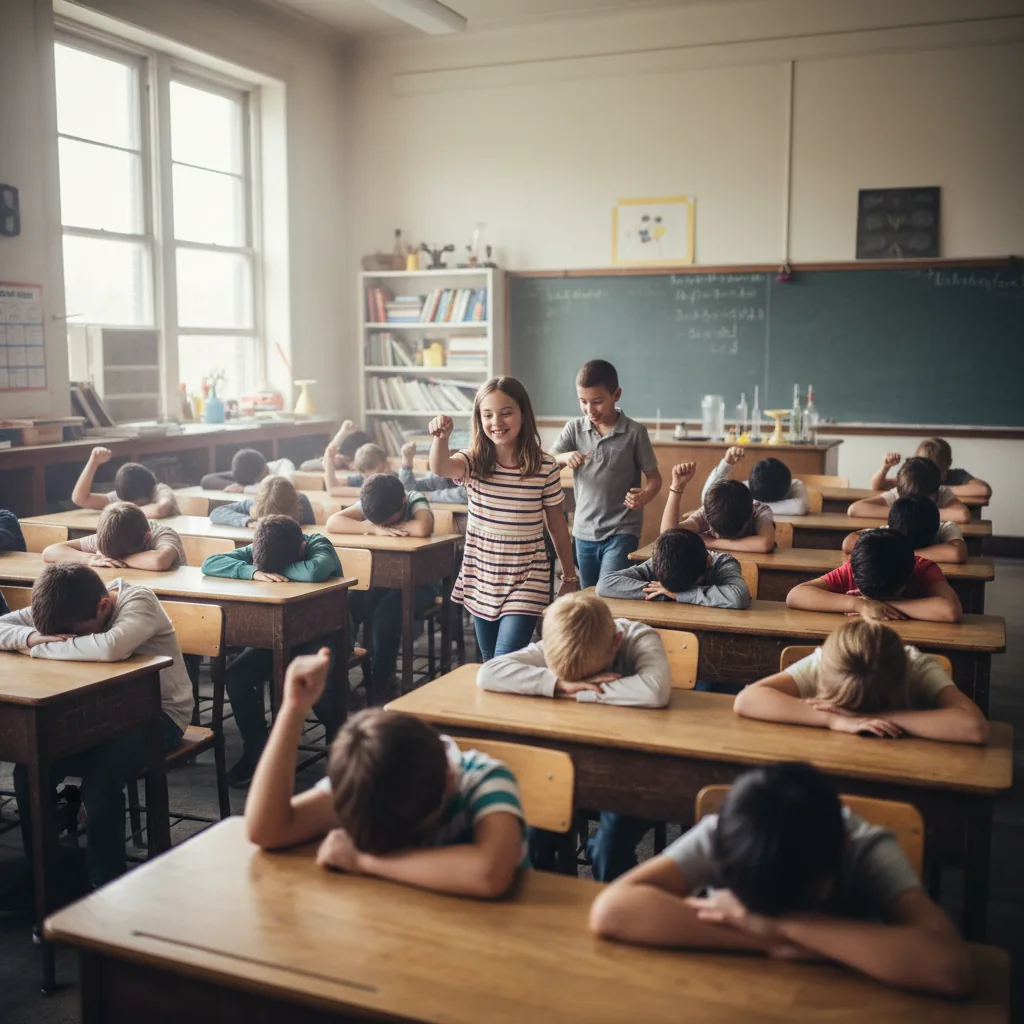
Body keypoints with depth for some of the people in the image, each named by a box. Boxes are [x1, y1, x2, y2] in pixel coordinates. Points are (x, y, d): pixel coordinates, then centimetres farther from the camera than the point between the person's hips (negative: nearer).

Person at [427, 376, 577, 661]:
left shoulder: (545, 467, -7)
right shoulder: (474, 461, -6)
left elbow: (556, 524, 2)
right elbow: (440, 468, -28)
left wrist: (569, 577, 9)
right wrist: (441, 437, -50)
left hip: (526, 581, -3)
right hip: (480, 579, 3)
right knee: (489, 666, 15)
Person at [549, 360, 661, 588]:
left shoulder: (635, 432, -8)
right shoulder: (574, 428, 1)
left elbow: (654, 477, -1)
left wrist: (644, 496, -24)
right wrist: (564, 457, -26)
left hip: (622, 532, -4)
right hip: (584, 531, 4)